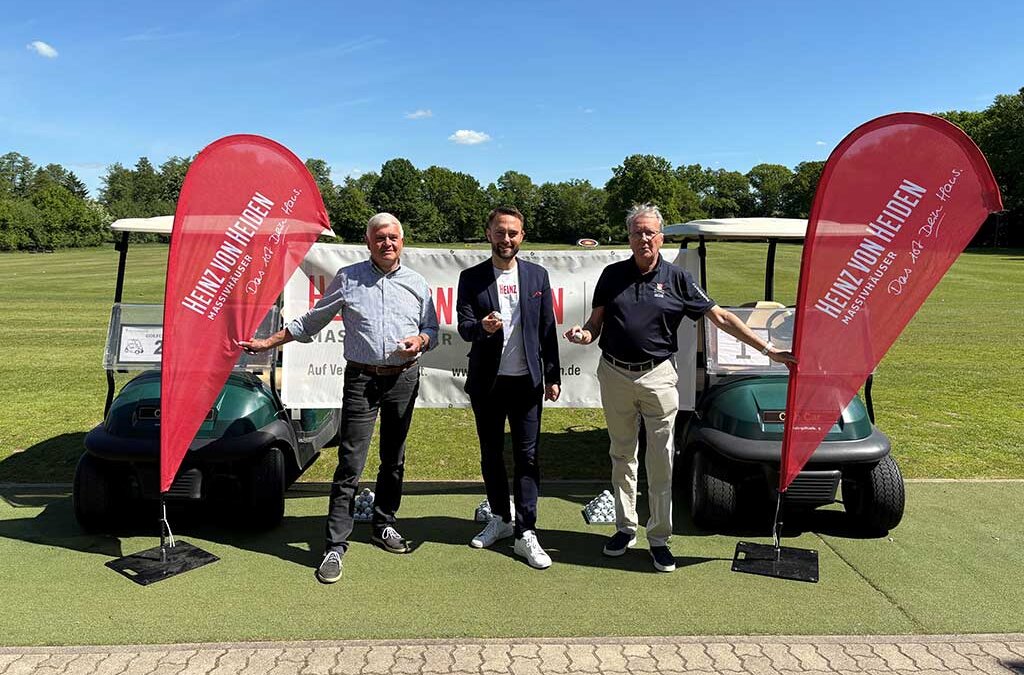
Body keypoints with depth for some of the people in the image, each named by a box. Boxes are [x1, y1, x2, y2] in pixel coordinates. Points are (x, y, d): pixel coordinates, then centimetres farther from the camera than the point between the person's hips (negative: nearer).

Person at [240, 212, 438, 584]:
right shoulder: (348, 278, 4)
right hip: (361, 378, -2)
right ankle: (336, 546, 2)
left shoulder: (417, 284, 8)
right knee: (350, 463, -6)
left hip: (403, 378, 3)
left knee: (394, 459, 12)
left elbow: (433, 330, 15)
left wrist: (420, 340, -8)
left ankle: (384, 525, 29)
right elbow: (311, 322, 10)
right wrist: (268, 342, 7)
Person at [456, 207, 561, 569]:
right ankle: (500, 519, 30)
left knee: (526, 456, 0)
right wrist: (482, 327, -28)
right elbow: (463, 327, -5)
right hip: (487, 382, 1)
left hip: (527, 381, 0)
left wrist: (553, 376, 2)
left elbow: (547, 329, 4)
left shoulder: (537, 275, 4)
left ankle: (525, 534, 7)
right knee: (491, 454, 12)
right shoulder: (471, 278, 1)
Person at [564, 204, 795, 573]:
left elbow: (721, 317, 0)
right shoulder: (612, 274, 3)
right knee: (622, 456, 12)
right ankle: (625, 527, 26)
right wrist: (584, 334, -15)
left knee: (661, 460, 2)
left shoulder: (676, 278, -1)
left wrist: (767, 349, -4)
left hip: (657, 376, -2)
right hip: (615, 375, 2)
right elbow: (596, 321, 9)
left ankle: (659, 537, 15)